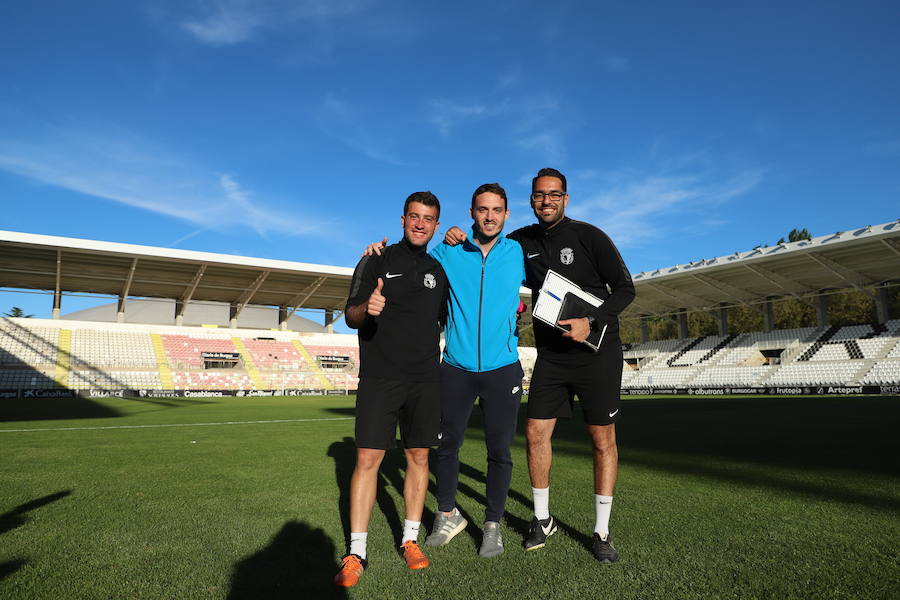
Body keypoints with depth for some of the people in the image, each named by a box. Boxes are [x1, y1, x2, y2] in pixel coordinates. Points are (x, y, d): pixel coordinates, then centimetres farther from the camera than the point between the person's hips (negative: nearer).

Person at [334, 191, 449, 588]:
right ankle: (356, 553, 6)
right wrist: (366, 309, -24)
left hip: (425, 379, 3)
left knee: (419, 456, 6)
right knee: (367, 458, -5)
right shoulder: (377, 261, 3)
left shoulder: (438, 271, 13)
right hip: (379, 377, -3)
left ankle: (410, 540, 21)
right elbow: (351, 316, -2)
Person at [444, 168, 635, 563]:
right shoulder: (523, 242, 5)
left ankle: (601, 532, 18)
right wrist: (460, 241, -3)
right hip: (550, 355, 4)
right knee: (536, 433, 2)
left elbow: (625, 288, -6)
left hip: (597, 352, -3)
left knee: (602, 439, 2)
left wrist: (591, 322, -20)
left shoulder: (588, 236, -7)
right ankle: (542, 520, 22)